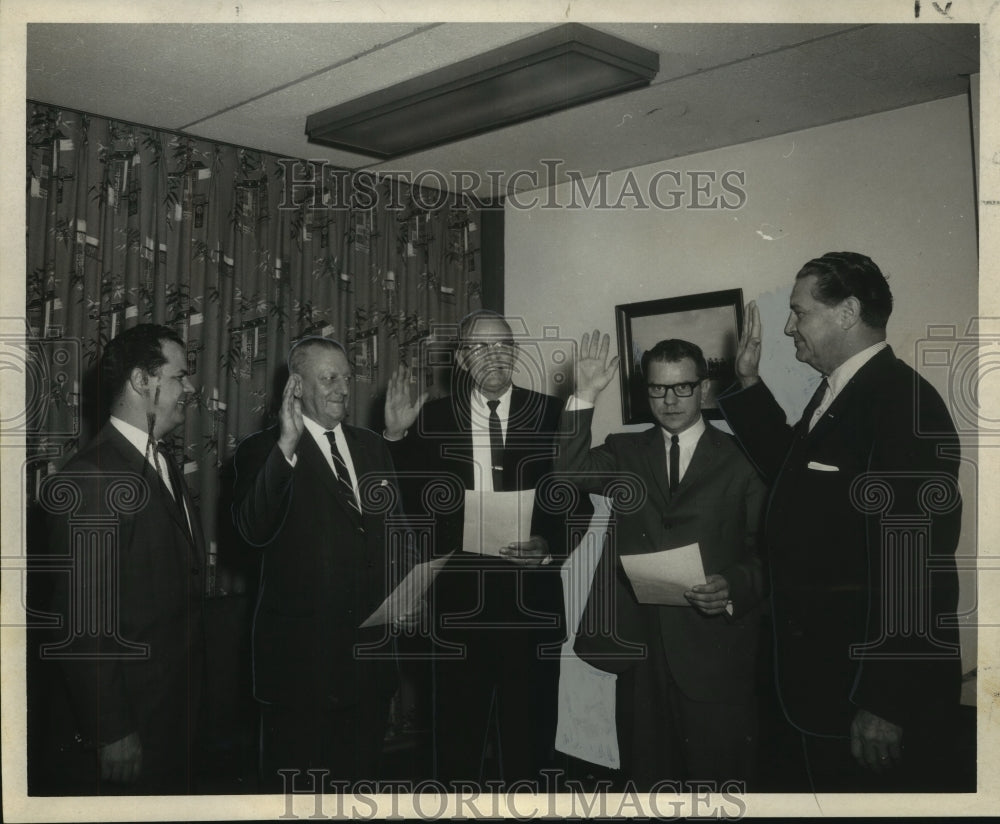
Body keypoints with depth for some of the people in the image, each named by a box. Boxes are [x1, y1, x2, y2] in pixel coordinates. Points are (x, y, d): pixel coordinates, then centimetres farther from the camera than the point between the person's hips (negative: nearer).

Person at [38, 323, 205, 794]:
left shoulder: (163, 464, 10)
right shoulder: (90, 477, -19)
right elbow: (83, 621, -21)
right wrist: (111, 732, -18)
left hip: (176, 714, 8)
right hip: (126, 727, -8)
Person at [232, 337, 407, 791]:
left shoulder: (371, 446, 11)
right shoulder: (262, 450, -7)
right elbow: (254, 531, -25)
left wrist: (397, 594, 6)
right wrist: (286, 446, -31)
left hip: (371, 646, 5)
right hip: (301, 649, -5)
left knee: (363, 773, 17)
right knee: (297, 786, 8)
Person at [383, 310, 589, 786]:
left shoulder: (550, 414, 1)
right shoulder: (434, 419, 3)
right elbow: (411, 506, 0)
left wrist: (549, 547, -15)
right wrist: (397, 436, -11)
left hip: (531, 601, 0)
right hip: (458, 601, 1)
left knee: (528, 737, 11)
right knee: (456, 735, 12)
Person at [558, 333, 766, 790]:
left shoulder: (742, 459, 1)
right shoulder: (625, 451, 10)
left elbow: (767, 550, 1)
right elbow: (571, 471, -7)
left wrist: (735, 588, -18)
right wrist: (584, 398, -15)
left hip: (715, 653, -2)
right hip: (641, 649, 3)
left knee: (717, 778, 5)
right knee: (647, 777, 13)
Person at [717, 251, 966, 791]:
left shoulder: (903, 402, -22)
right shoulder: (835, 393, 8)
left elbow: (915, 567, -26)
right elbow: (793, 471, 21)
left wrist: (887, 705, -24)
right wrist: (749, 385, 11)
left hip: (874, 684, -9)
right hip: (824, 670, 9)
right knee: (833, 785, 21)